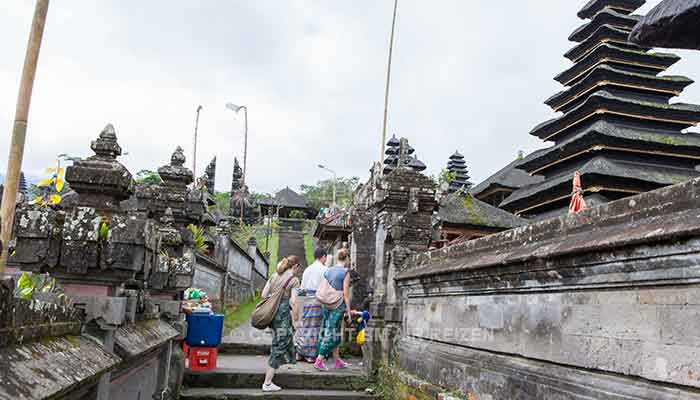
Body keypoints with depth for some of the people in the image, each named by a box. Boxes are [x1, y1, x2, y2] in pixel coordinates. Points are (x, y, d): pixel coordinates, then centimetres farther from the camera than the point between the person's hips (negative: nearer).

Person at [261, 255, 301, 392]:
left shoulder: (274, 276, 10)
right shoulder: (294, 280, -8)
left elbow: (263, 295, 9)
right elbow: (293, 302, -13)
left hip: (271, 313, 7)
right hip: (283, 314, -7)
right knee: (279, 348, -1)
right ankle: (267, 383, 2)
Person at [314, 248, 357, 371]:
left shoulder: (328, 271, 10)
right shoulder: (345, 272, -8)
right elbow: (346, 293, -10)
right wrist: (349, 310, -5)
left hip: (326, 304, 7)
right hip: (338, 305, -7)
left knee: (336, 333, 16)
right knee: (331, 333, -1)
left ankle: (337, 361, 24)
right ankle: (319, 361, -3)